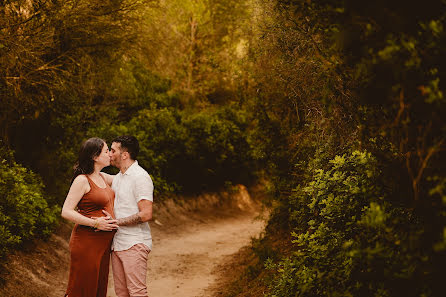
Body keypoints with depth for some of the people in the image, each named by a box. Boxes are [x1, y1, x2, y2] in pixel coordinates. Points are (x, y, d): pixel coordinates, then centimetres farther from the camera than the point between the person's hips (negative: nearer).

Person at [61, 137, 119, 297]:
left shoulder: (102, 177, 11)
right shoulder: (82, 180, -13)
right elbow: (66, 212, -16)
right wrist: (95, 223, -21)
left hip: (104, 242, 8)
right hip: (86, 242, -8)